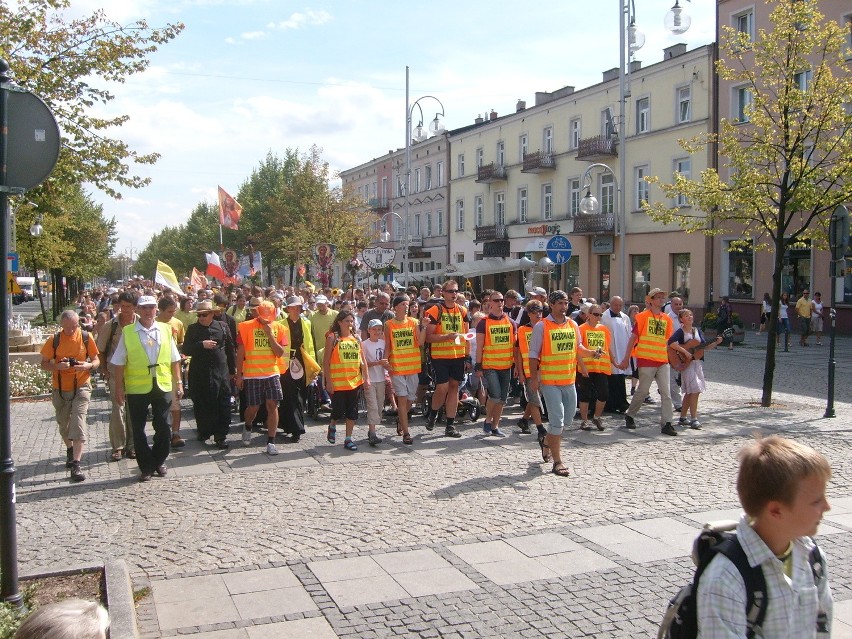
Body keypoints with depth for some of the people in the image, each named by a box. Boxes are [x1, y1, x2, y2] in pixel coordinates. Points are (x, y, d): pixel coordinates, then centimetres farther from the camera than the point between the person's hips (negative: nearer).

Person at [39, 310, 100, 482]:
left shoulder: (86, 338, -5)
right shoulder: (54, 340, -4)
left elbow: (96, 360, 3)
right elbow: (44, 363, 1)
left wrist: (88, 366, -20)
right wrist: (57, 366, -20)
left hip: (81, 387, -2)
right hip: (60, 389, 3)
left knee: (78, 424, -13)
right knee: (63, 423, 18)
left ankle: (75, 465, -15)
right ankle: (70, 451, 45)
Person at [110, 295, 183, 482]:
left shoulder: (165, 329, 4)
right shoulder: (127, 332, -1)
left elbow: (174, 360, 8)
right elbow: (119, 363, 0)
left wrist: (178, 382, 5)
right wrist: (119, 387, -4)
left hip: (163, 386, 2)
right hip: (137, 388, -1)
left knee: (163, 427, 7)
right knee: (138, 429, 5)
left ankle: (159, 461, 26)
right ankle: (146, 467, 18)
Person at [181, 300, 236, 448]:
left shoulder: (222, 326, 6)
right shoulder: (192, 329, 5)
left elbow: (230, 349, 12)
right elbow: (186, 350, -1)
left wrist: (232, 369, 13)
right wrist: (202, 345, -16)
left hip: (221, 373, 0)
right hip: (199, 374, 0)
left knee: (223, 406, -3)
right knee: (201, 405, 6)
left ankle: (221, 436, 3)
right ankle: (204, 431, 24)